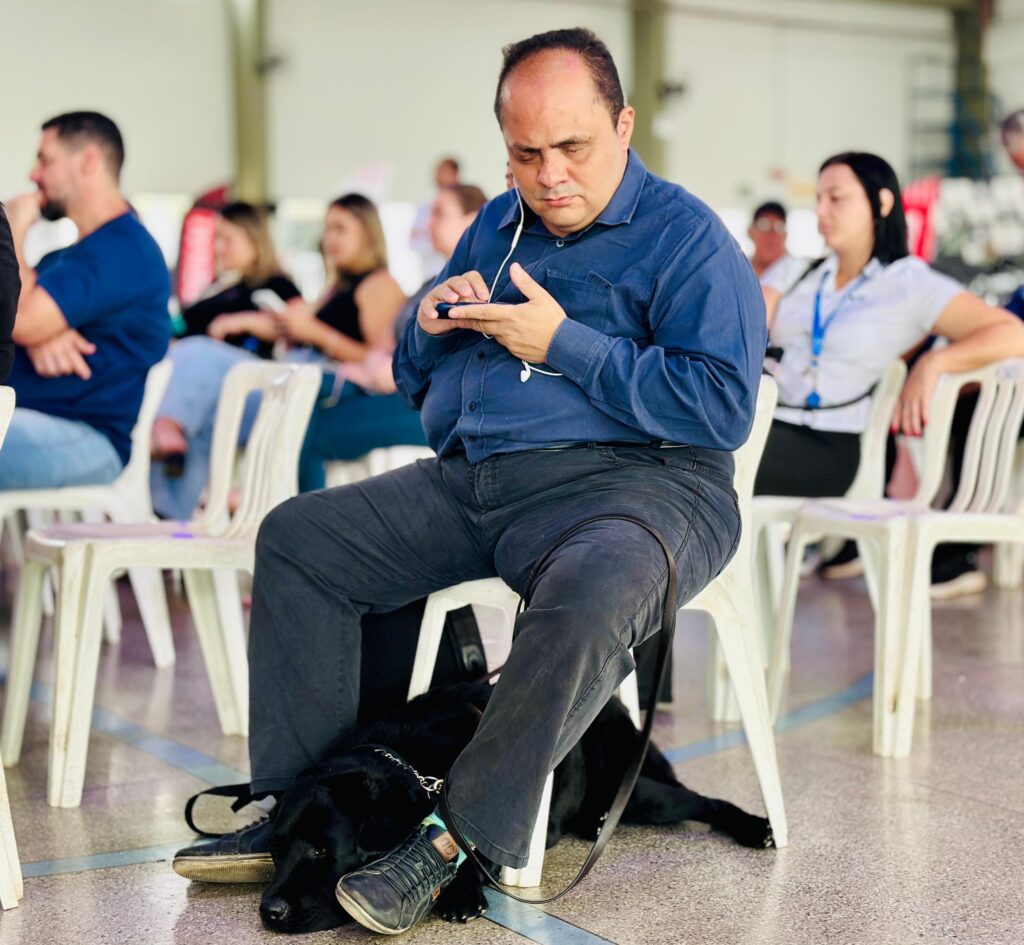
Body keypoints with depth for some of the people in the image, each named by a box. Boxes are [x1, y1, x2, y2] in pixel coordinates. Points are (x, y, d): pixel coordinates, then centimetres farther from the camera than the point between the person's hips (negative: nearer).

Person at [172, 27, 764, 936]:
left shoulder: (687, 237, -3)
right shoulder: (496, 227, 19)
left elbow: (723, 408, -17)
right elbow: (416, 383, 27)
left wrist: (564, 342, -15)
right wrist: (428, 324, 2)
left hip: (631, 479, -7)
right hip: (472, 478, 7)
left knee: (591, 597, -40)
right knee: (296, 537, -2)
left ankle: (460, 837, -25)